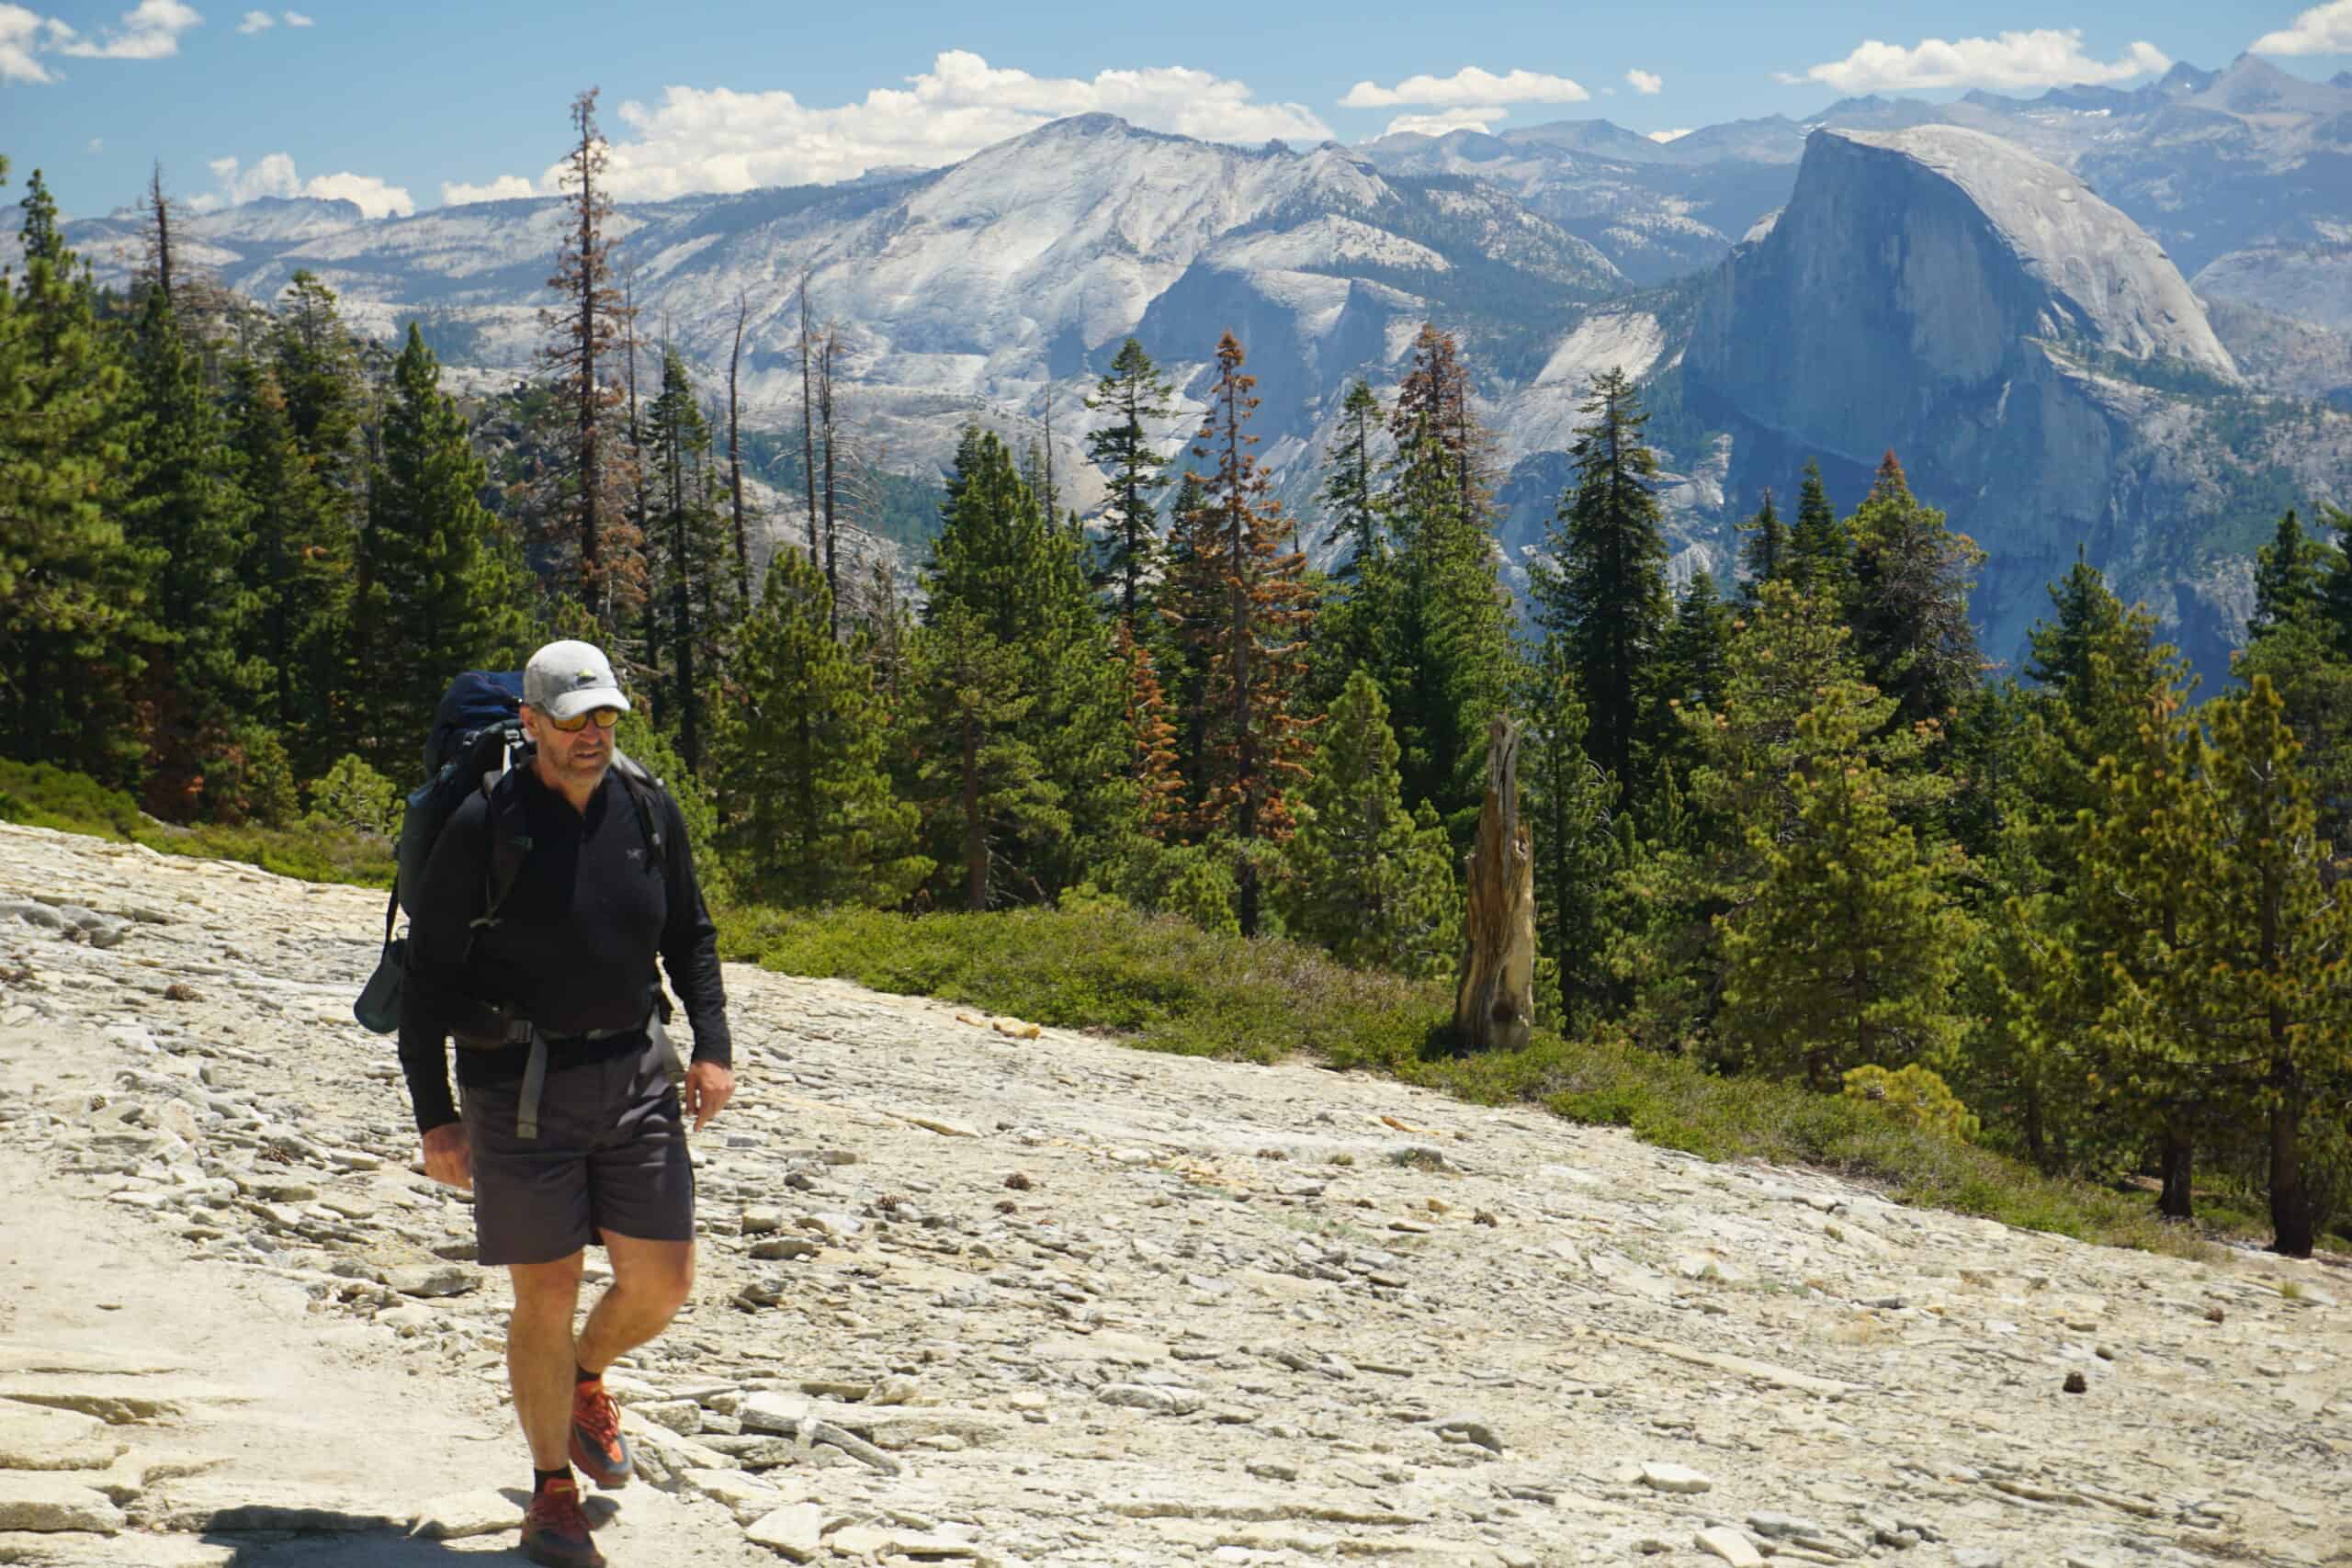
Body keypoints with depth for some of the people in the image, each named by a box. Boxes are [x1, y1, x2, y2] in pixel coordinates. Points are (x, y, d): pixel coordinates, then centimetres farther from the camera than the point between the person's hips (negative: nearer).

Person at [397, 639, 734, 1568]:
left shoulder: (650, 813, 4)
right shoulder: (484, 827, -10)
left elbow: (691, 935, 17)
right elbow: (427, 974, -5)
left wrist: (712, 1044, 4)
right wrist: (433, 1116, -7)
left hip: (636, 1074, 4)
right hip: (521, 1089, -4)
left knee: (664, 1282, 4)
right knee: (545, 1297, 1)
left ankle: (586, 1382, 38)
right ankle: (551, 1492, 20)